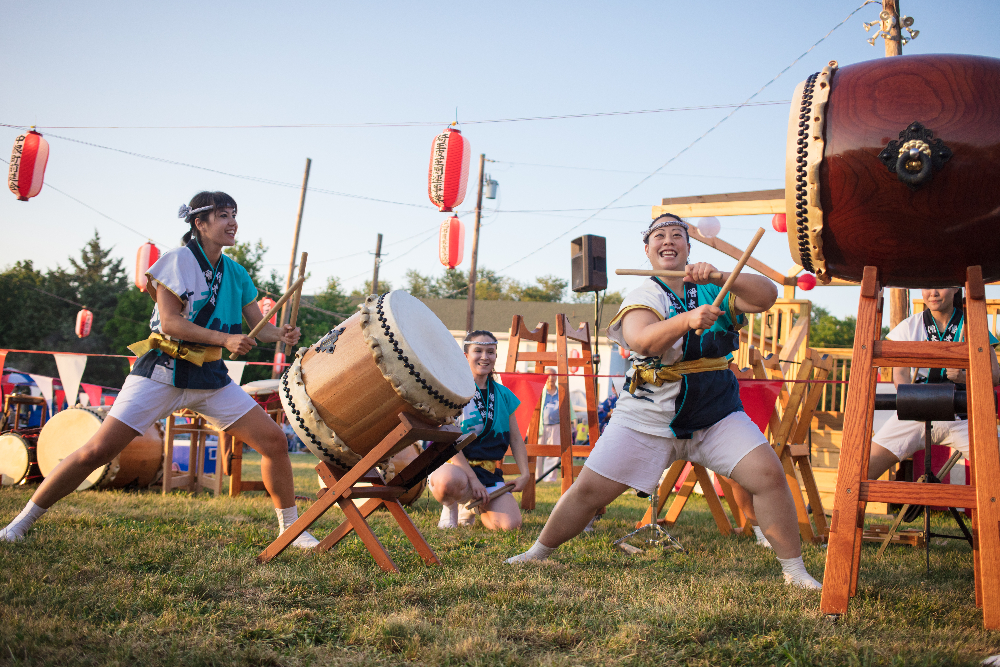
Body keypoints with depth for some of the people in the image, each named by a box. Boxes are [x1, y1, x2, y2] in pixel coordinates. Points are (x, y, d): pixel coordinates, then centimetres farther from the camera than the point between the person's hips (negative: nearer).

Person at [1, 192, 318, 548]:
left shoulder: (236, 274, 8)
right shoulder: (179, 260, -9)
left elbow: (259, 327, 8)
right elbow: (170, 322, -16)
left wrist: (281, 334, -14)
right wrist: (225, 339, -22)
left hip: (211, 378, 5)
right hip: (162, 373, -5)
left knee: (274, 440, -4)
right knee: (97, 450, -9)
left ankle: (290, 526, 11)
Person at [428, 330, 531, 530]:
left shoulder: (503, 394, 11)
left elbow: (516, 439, 16)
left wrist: (525, 473, 2)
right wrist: (472, 478, -19)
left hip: (488, 472, 5)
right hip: (455, 467, -5)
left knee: (510, 523, -17)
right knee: (448, 482, -43)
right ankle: (449, 507, -3)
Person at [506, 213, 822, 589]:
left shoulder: (715, 290, 5)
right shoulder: (642, 296, -2)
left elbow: (767, 296, -13)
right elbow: (641, 340, -24)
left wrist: (717, 277, -30)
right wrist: (687, 320, -43)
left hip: (716, 415, 2)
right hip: (648, 417, -1)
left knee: (769, 475, -15)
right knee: (589, 489, -2)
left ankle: (794, 571, 1)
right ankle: (537, 554, 19)